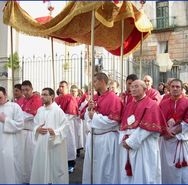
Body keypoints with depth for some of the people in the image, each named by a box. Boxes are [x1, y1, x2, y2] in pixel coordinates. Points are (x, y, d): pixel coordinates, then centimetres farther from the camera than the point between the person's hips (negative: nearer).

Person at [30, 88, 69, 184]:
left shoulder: (58, 110, -12)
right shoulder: (40, 110, 7)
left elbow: (65, 125, -13)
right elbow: (35, 124, 14)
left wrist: (55, 132, -27)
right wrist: (37, 129, -7)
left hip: (55, 144, -5)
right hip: (41, 143, 6)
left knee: (56, 166, 6)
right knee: (41, 166, 12)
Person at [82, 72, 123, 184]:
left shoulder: (113, 98, -13)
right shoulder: (94, 98, 10)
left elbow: (113, 120, -19)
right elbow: (87, 116, 14)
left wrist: (95, 116, -14)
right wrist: (89, 109, -7)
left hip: (107, 138, -7)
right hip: (93, 136, 7)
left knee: (105, 169, 5)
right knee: (91, 167, 15)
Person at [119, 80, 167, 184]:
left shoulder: (151, 105, -5)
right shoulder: (129, 106, 15)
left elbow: (149, 127, -14)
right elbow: (123, 125, 14)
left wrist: (130, 141, -15)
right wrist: (123, 140, -6)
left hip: (144, 147, -6)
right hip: (127, 146, 6)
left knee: (143, 175, 1)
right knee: (127, 175, 11)